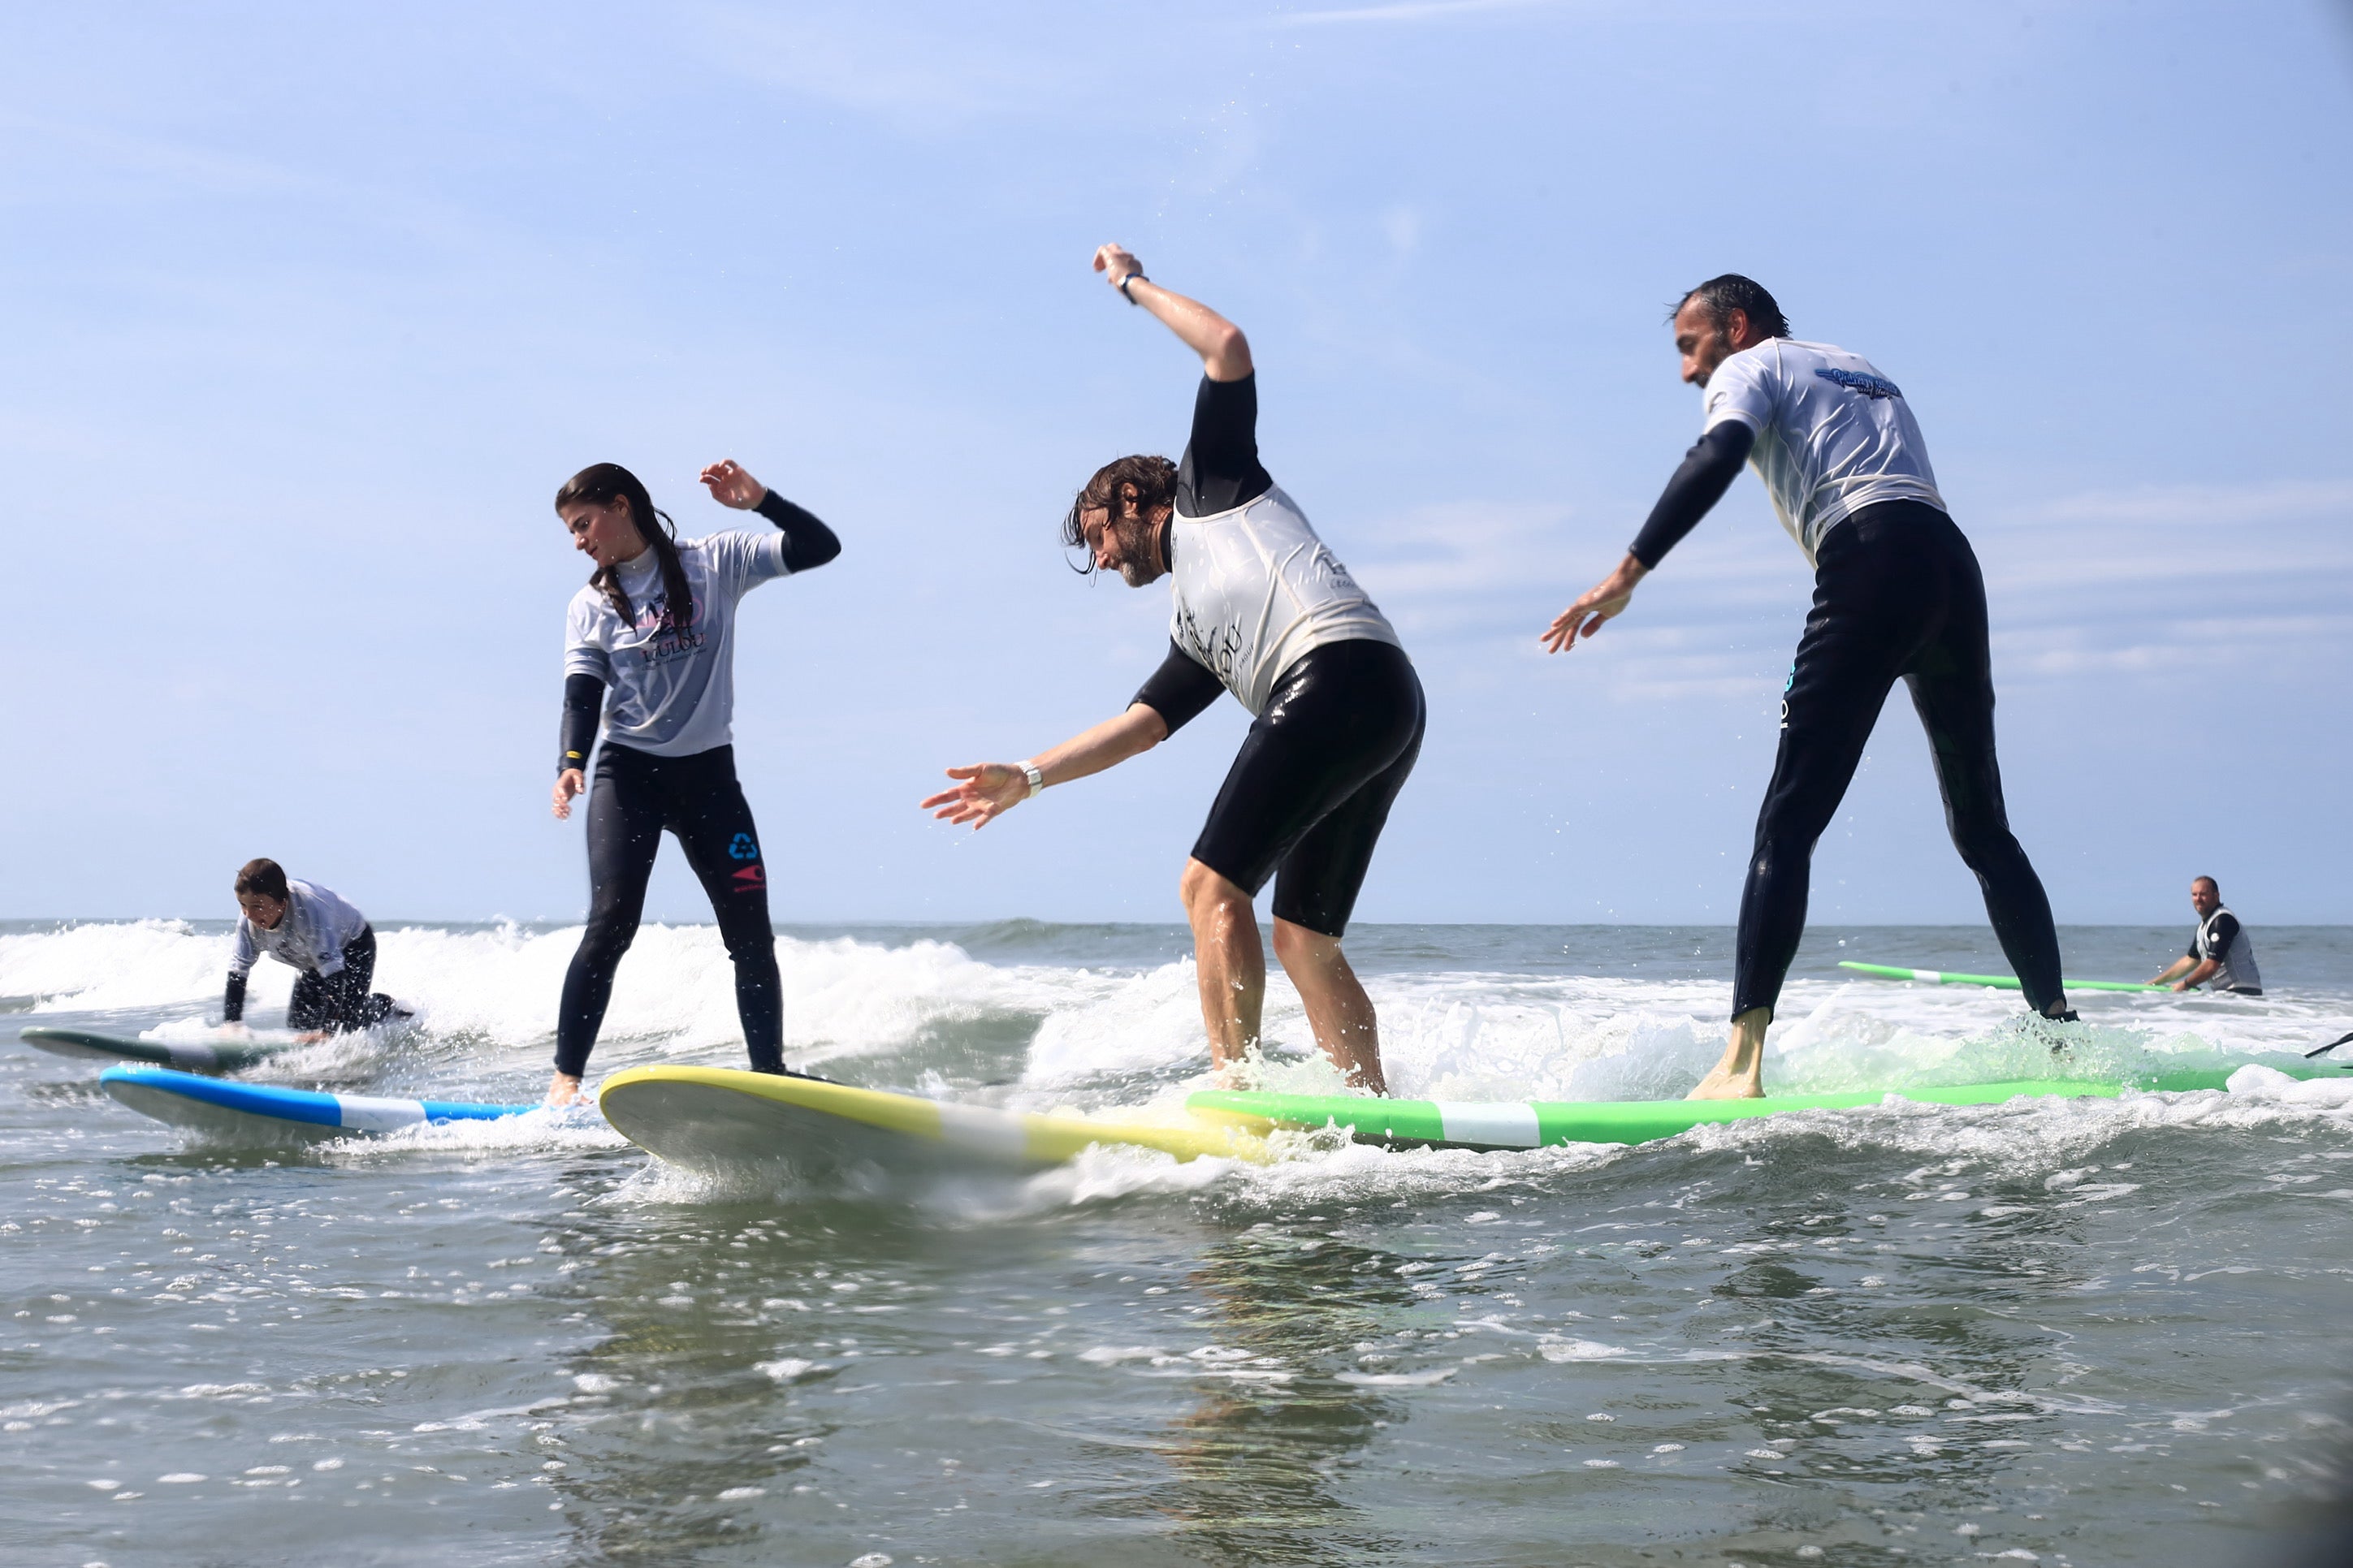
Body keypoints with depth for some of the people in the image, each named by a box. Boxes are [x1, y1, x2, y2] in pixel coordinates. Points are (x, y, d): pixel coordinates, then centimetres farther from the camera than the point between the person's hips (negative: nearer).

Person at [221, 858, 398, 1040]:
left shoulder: (309, 910, -43)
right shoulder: (249, 918, -26)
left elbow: (333, 971, -44)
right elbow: (237, 971, -15)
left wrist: (326, 1032, -48)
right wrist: (232, 1025, -22)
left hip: (355, 945, -7)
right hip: (311, 961, 7)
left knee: (347, 1024, -18)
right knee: (298, 1024, 4)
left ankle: (384, 1007, 15)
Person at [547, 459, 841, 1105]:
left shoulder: (715, 564, 0)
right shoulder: (591, 606, 5)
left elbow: (820, 547, -6)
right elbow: (582, 695, -3)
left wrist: (759, 500, -21)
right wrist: (571, 762, -22)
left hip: (708, 772, 0)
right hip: (628, 773, 0)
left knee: (752, 932, 1)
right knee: (612, 923, -16)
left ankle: (770, 1074, 13)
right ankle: (566, 1076, -15)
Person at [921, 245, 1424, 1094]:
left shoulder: (1210, 484, 17)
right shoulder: (1193, 631, 33)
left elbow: (1229, 348, 9)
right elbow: (1141, 724, 26)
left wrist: (1134, 283, 21)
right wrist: (1027, 776, 23)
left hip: (1344, 670, -9)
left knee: (1212, 884, -12)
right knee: (1304, 939, 7)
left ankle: (1233, 1088, -20)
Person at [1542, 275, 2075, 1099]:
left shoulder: (1750, 367, 12)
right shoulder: (1862, 371, 35)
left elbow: (1717, 458, -9)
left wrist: (1627, 574, -18)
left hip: (1872, 564, -7)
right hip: (1953, 561, 7)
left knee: (1788, 822, -12)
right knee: (1985, 832, 16)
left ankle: (1743, 1060, -23)